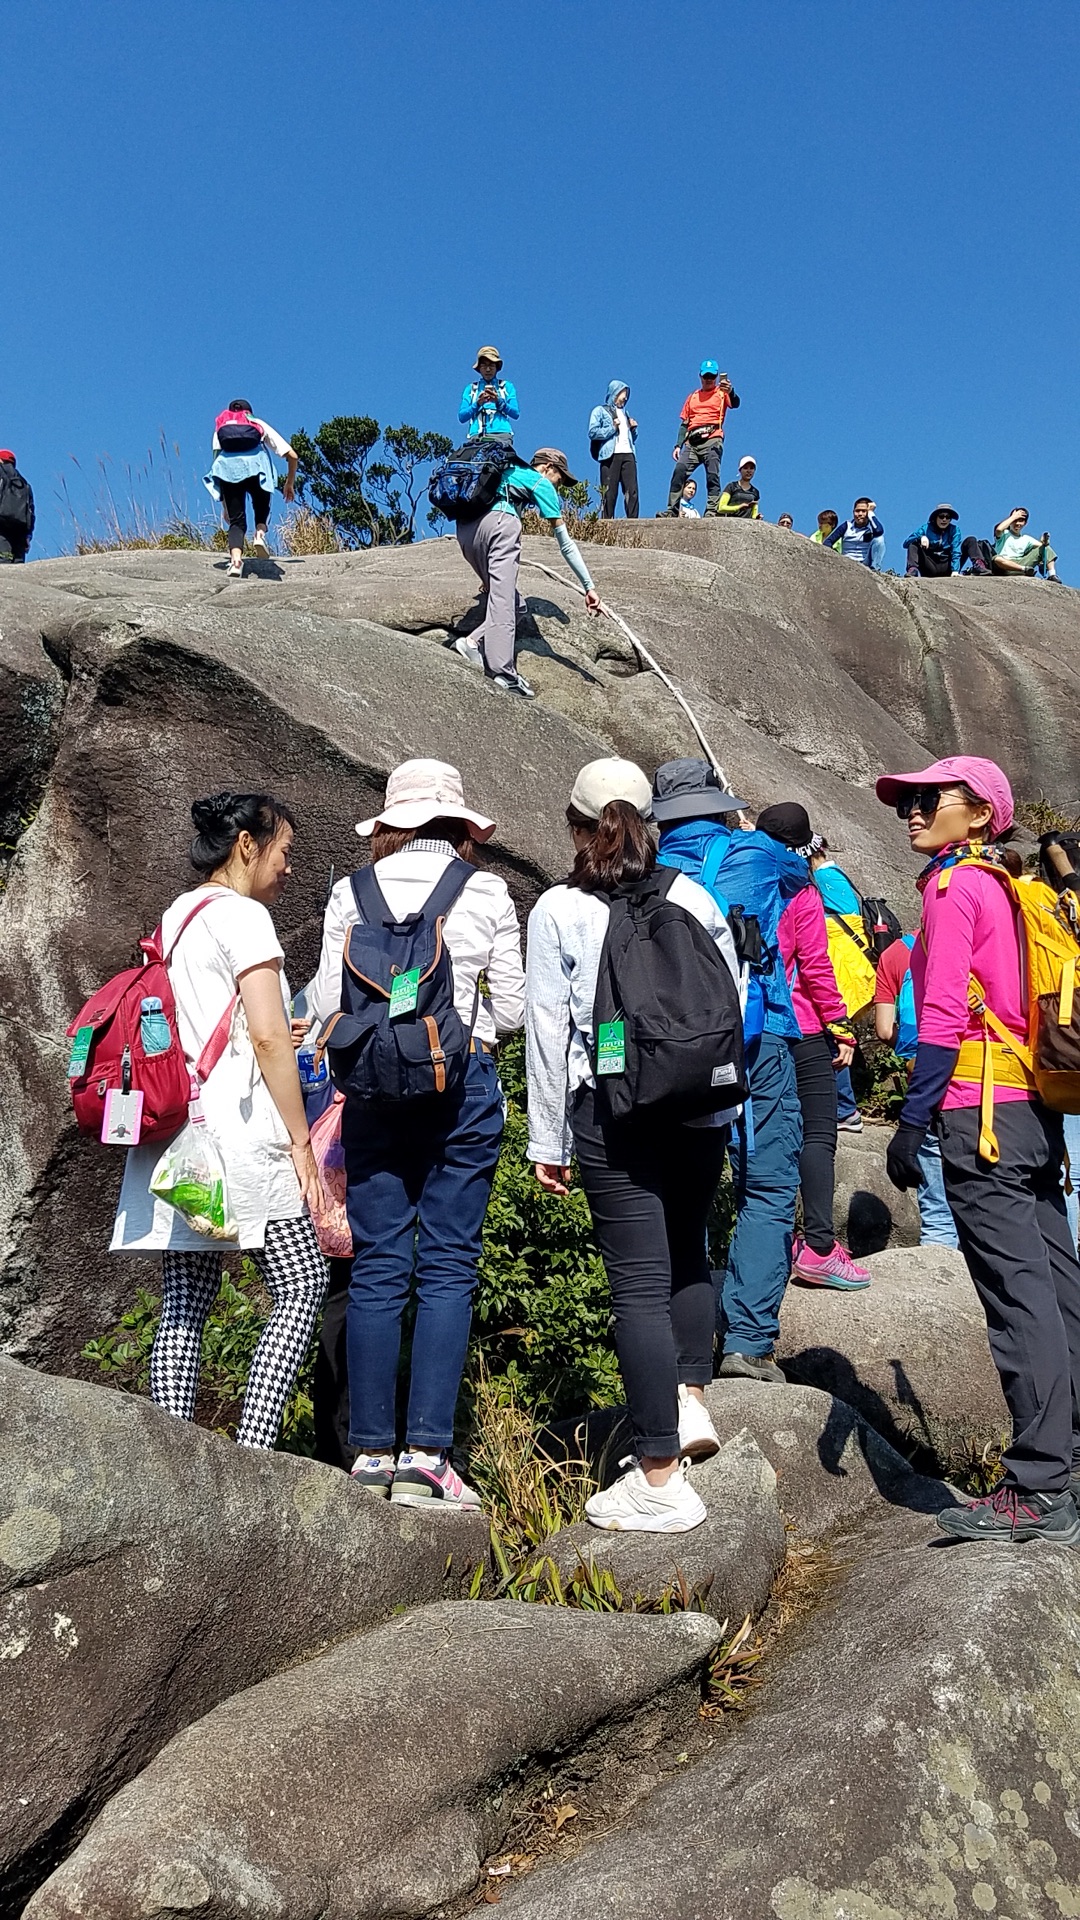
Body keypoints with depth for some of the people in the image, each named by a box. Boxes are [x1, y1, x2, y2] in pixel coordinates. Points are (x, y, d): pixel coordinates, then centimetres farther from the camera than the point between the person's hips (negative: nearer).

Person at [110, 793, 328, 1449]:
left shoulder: (175, 916, 20)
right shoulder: (242, 915, -5)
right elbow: (270, 1038, -12)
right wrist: (301, 1143, -9)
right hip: (235, 1127, -9)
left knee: (186, 1301, 8)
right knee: (303, 1283, -2)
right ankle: (251, 1455, -8)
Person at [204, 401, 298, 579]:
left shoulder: (220, 428, 35)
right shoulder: (259, 424, 33)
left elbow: (217, 460, 29)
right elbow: (292, 455, 26)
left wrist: (225, 507, 31)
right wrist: (290, 484, 39)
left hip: (227, 465, 1)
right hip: (255, 463, -1)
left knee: (236, 520, 2)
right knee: (261, 505, 23)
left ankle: (235, 558, -24)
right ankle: (260, 533, -8)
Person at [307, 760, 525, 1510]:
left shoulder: (355, 892, 3)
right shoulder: (488, 893, 1)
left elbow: (326, 1005, 1)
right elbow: (511, 1011, 2)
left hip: (375, 1083, 1)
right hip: (463, 1082, -1)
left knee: (377, 1266, 7)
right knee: (448, 1266, 4)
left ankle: (372, 1450, 13)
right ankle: (426, 1451, 2)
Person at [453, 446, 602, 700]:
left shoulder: (509, 473, 38)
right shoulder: (541, 483, 16)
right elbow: (566, 544, 13)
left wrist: (489, 574, 57)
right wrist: (589, 587, 15)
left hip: (464, 529, 7)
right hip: (498, 522, -7)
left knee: (511, 603, 11)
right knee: (505, 601, -14)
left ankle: (474, 643, -8)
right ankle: (503, 673, -25)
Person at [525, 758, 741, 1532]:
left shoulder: (558, 910, -1)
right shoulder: (694, 896, 5)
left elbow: (548, 1029, -2)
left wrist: (548, 1140, 4)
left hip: (612, 1111, -3)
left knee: (640, 1280, 1)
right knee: (687, 1251, 25)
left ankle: (661, 1481, 8)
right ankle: (690, 1399, 20)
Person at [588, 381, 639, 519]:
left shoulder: (625, 413, 29)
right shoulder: (600, 411, 11)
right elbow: (592, 432, -4)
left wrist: (633, 429, 13)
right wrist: (612, 428, -5)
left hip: (628, 455, 5)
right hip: (610, 456, -5)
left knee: (632, 491, -8)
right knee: (610, 492, -9)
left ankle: (633, 521, -11)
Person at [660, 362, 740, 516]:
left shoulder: (722, 393, 11)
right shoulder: (692, 397, 24)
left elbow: (735, 404, -10)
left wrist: (731, 392, -33)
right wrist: (678, 445, 10)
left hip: (712, 440, -4)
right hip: (692, 442, 4)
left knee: (712, 476, -15)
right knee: (679, 472, -10)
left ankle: (711, 511, -20)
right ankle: (671, 511, -12)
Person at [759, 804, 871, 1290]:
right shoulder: (802, 893, -7)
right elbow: (815, 967, -10)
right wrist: (840, 1026, -5)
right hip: (801, 1030, -5)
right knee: (818, 1135, -2)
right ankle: (819, 1247, -6)